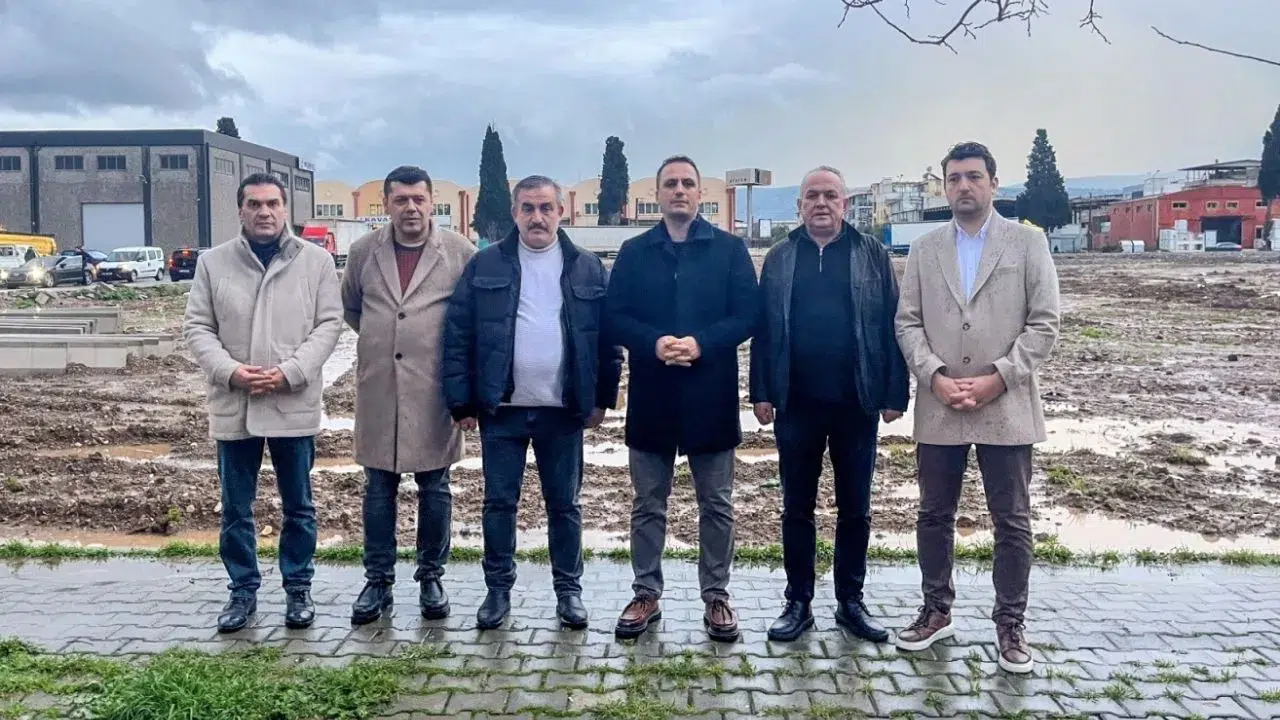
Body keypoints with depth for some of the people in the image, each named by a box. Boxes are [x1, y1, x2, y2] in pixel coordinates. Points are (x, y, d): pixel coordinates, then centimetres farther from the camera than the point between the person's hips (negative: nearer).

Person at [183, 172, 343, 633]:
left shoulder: (316, 260, 1)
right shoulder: (214, 262, 5)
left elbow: (328, 324, -3)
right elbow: (197, 327, 3)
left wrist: (288, 373, -15)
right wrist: (230, 371, -14)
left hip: (295, 404, -1)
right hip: (232, 405, 2)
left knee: (298, 507, 10)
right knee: (236, 509, 11)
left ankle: (298, 589, 24)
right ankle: (243, 591, 26)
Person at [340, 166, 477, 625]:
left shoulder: (460, 252, -3)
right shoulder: (363, 252, 4)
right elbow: (349, 307, 20)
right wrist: (377, 338, 13)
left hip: (433, 390, -2)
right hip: (378, 390, 2)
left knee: (434, 489, 8)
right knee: (378, 490, 9)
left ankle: (431, 578, 22)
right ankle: (378, 581, 20)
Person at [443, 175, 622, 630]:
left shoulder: (587, 269, 2)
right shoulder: (484, 266, 0)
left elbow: (607, 337, 5)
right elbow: (458, 336, -1)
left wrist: (602, 398, 2)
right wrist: (462, 401, -5)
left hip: (564, 409, 0)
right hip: (501, 408, 0)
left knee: (564, 504, 10)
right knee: (499, 502, 9)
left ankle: (569, 590, 24)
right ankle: (498, 589, 24)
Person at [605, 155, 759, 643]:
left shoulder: (730, 249, 3)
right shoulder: (634, 252, 8)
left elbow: (747, 316, -3)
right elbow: (615, 317, 2)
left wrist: (701, 342, -18)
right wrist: (654, 343, -17)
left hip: (710, 396, -1)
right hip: (651, 395, 1)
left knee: (716, 505, 8)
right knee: (648, 505, 10)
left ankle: (716, 597, 20)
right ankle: (646, 595, 22)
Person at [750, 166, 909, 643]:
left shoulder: (872, 256, 2)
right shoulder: (779, 259, 6)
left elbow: (891, 326, 0)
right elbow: (763, 329, 4)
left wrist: (895, 394, -5)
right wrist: (761, 393, -1)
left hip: (857, 403, 0)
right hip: (796, 403, 1)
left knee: (855, 509, 10)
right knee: (797, 508, 9)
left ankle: (851, 602, 24)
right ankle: (798, 603, 21)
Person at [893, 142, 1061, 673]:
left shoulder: (1028, 242, 2)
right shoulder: (924, 249, 9)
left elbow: (1044, 324, -3)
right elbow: (908, 323, 4)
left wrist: (997, 378, -13)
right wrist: (935, 377, -11)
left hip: (1006, 407, -2)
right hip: (938, 407, 2)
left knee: (1012, 523, 5)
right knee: (934, 515, 11)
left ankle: (1010, 624, 20)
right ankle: (937, 611, 27)